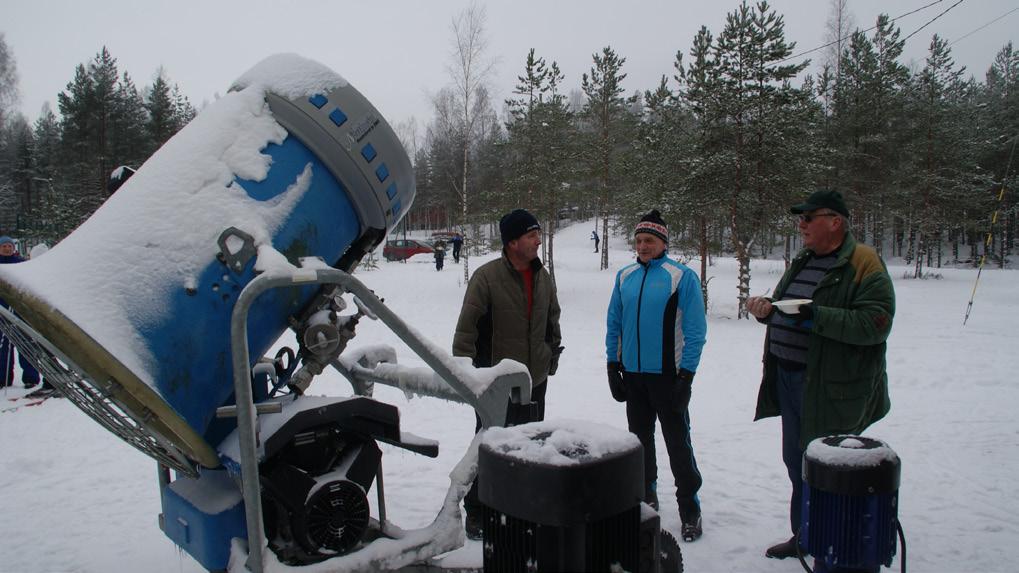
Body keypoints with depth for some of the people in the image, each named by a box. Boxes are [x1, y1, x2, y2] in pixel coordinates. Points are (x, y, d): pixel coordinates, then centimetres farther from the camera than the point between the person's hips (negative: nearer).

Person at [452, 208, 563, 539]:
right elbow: (467, 325, -14)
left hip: (535, 378, 6)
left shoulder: (543, 276, 4)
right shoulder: (487, 276, -16)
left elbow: (552, 318, 18)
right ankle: (476, 510, 18)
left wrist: (553, 353, 19)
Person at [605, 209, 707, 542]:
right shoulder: (624, 276, 7)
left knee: (678, 442, 2)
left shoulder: (682, 277, -8)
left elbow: (695, 330, -9)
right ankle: (646, 496, 33)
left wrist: (686, 375, -13)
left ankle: (689, 510, 14)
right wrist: (613, 365, 8)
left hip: (667, 375, -5)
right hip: (632, 374, 5)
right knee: (640, 438, 16)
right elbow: (614, 324, 12)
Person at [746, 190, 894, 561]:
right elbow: (783, 307, 23)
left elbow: (875, 323, -22)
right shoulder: (802, 263, 14)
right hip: (788, 380, 8)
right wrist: (766, 309, 0)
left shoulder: (864, 265, -12)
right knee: (797, 462, 18)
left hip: (830, 388, -8)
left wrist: (817, 317, -28)